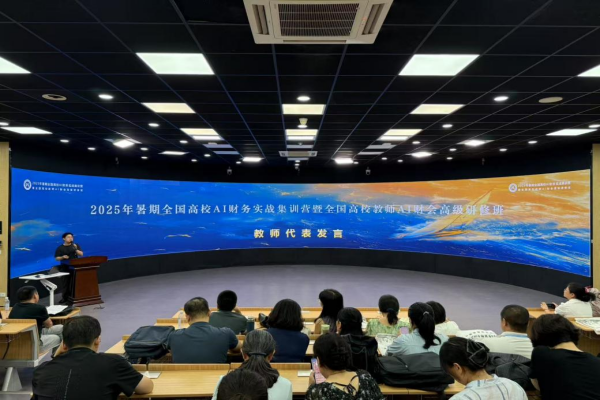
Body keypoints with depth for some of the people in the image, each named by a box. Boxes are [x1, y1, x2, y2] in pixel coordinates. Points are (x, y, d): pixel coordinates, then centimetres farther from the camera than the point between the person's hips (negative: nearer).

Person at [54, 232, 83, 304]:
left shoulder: (76, 245, 7)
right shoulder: (60, 248, 3)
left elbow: (81, 254, 2)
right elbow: (56, 258, 3)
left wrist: (76, 249, -13)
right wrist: (62, 257, -16)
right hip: (65, 267, 0)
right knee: (65, 283, 0)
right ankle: (65, 297, 6)